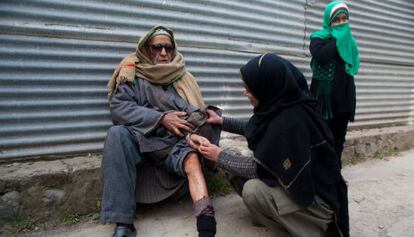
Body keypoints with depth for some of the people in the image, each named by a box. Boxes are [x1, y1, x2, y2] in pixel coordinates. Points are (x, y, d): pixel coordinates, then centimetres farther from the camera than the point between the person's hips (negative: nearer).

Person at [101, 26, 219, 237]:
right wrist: (161, 118, -17)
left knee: (192, 160, -31)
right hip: (142, 139, -1)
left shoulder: (184, 78, 14)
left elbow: (198, 112, 8)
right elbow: (119, 107, -7)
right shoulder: (133, 75, 8)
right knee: (117, 134, -31)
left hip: (175, 142, 1)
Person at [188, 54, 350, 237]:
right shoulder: (283, 106, -4)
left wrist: (219, 156, -11)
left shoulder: (289, 121, -30)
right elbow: (254, 128, 15)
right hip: (301, 185, 8)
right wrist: (222, 121, 9)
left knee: (252, 190, -26)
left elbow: (259, 167, -22)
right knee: (237, 173, 2)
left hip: (318, 200, -8)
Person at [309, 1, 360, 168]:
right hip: (324, 95, -5)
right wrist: (337, 39, -11)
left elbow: (354, 64, 13)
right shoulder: (318, 37, 0)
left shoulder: (349, 40, 16)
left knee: (339, 136, 9)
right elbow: (321, 56, -21)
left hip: (344, 94, 6)